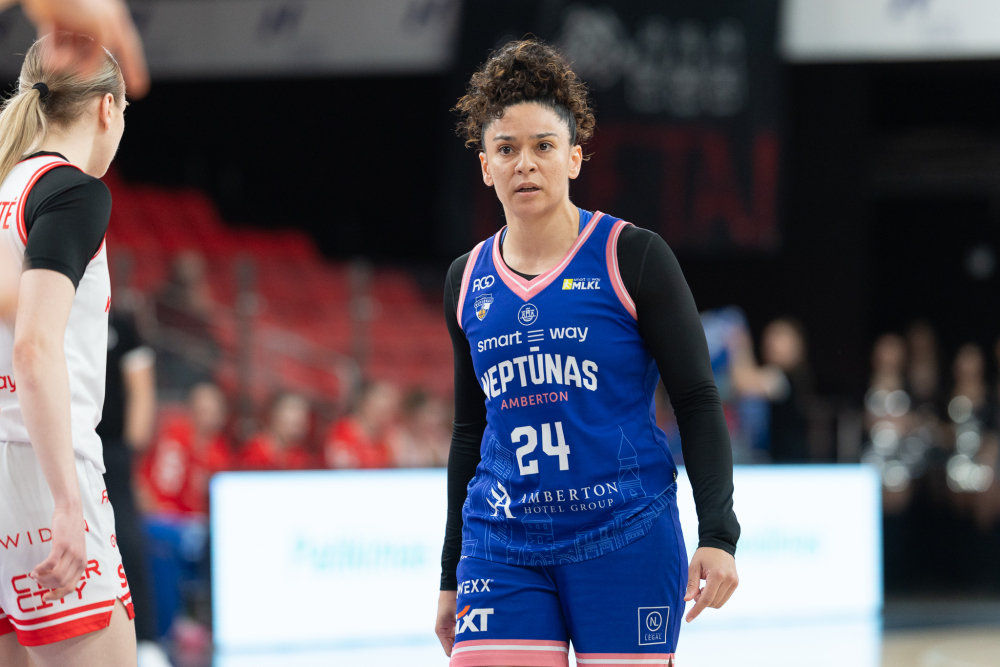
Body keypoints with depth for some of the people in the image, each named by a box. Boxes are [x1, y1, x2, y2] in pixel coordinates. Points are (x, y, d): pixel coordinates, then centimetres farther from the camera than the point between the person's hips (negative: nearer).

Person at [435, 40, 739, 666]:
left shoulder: (631, 257, -2)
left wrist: (718, 535, -11)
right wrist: (452, 576, 19)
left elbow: (699, 402, -2)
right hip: (501, 545, 3)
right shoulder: (467, 283, 11)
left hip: (625, 540, -3)